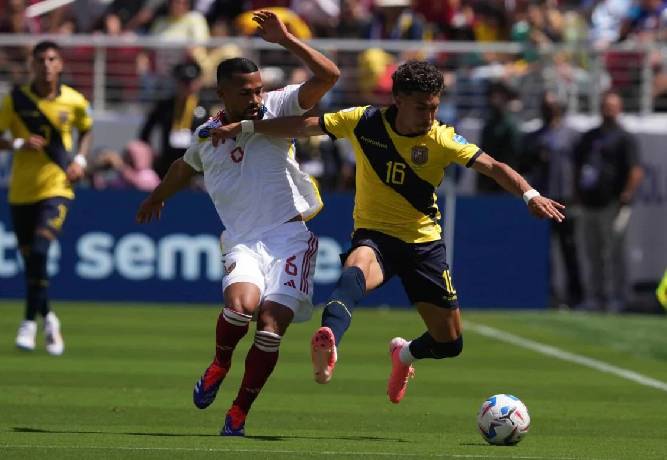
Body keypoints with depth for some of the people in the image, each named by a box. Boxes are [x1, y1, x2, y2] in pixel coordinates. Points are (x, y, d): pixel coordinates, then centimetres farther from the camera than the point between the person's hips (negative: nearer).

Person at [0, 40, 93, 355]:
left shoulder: (74, 101, -2)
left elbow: (86, 130, 18)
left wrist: (80, 160, 2)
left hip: (56, 189, -2)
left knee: (39, 250, -22)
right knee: (30, 259, 6)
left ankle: (30, 321, -14)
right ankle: (48, 319, 29)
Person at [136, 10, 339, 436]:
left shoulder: (276, 109, 3)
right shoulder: (206, 137, 11)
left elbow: (329, 75, -9)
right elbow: (184, 167, 35)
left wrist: (285, 40, -15)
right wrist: (157, 198, 52)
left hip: (291, 236, -1)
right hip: (243, 240, 1)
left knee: (272, 325, -14)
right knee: (241, 303, -29)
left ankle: (239, 414, 0)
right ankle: (220, 365, 3)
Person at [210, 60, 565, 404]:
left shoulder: (442, 140, -11)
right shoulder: (364, 122, -8)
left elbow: (493, 167, -17)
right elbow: (303, 126, 1)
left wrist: (529, 194, -35)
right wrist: (245, 127, 1)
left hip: (424, 242, 2)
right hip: (374, 235, -2)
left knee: (450, 343, 4)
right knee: (355, 273, -40)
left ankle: (405, 353, 40)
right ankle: (327, 348, -66)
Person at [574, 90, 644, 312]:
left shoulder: (624, 138, -3)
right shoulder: (589, 137, 18)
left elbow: (636, 172, -10)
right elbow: (577, 166, 23)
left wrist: (626, 197, -18)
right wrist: (577, 192, 12)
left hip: (612, 204, -7)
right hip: (589, 203, 7)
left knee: (615, 252, -6)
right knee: (592, 253, 9)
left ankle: (618, 296, -3)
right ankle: (597, 296, 16)